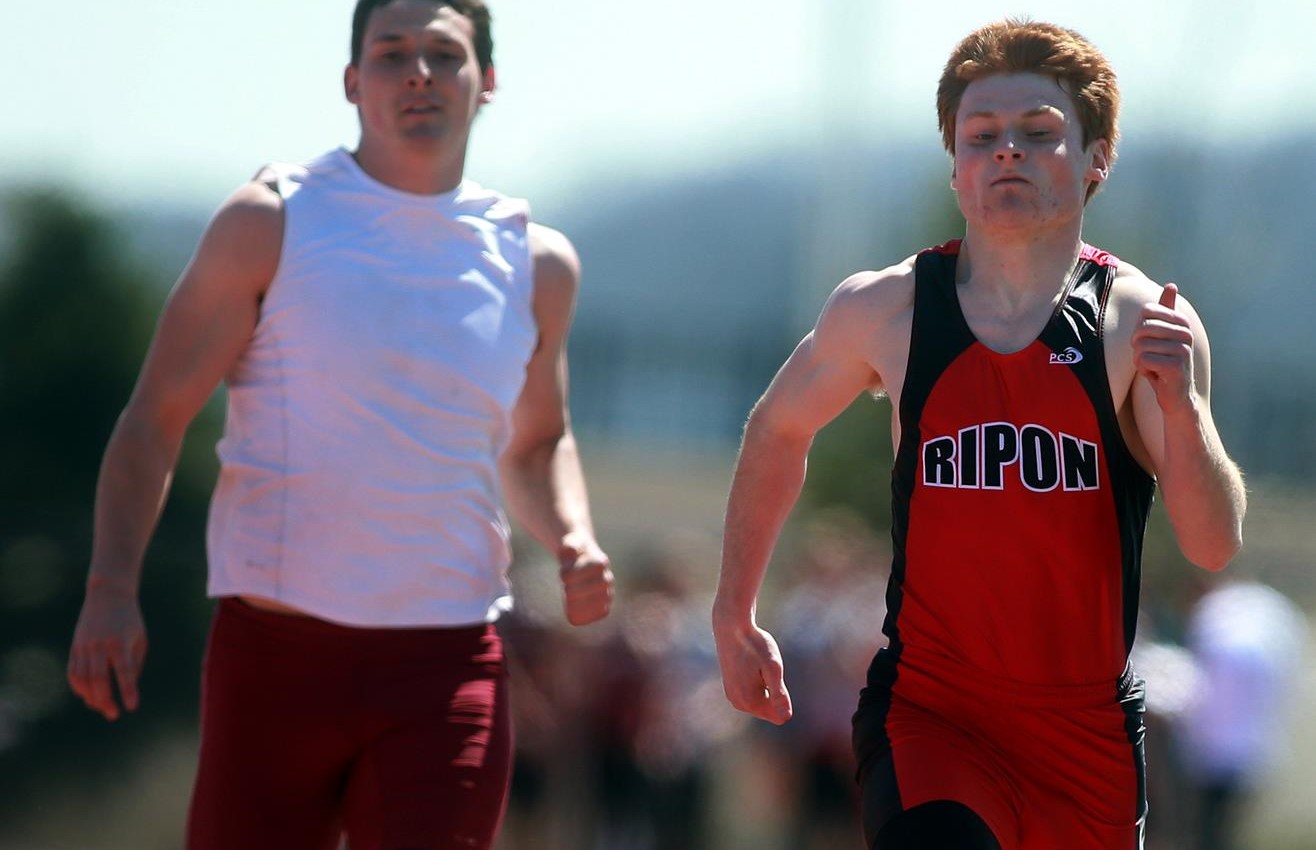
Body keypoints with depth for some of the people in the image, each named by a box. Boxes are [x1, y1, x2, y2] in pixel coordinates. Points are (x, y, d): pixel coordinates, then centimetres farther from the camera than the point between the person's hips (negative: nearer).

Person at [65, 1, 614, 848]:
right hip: (274, 653, -1)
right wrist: (111, 589, -14)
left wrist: (574, 540, 4)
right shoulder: (271, 225, 1)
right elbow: (155, 418, 0)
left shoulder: (535, 264, 10)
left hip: (446, 671, 2)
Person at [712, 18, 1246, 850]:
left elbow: (1215, 546, -12)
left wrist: (1181, 406, -29)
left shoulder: (1144, 325, -6)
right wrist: (735, 617, 21)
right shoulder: (884, 311, -2)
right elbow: (778, 432, 18)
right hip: (926, 710, -1)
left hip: (1088, 731, 1)